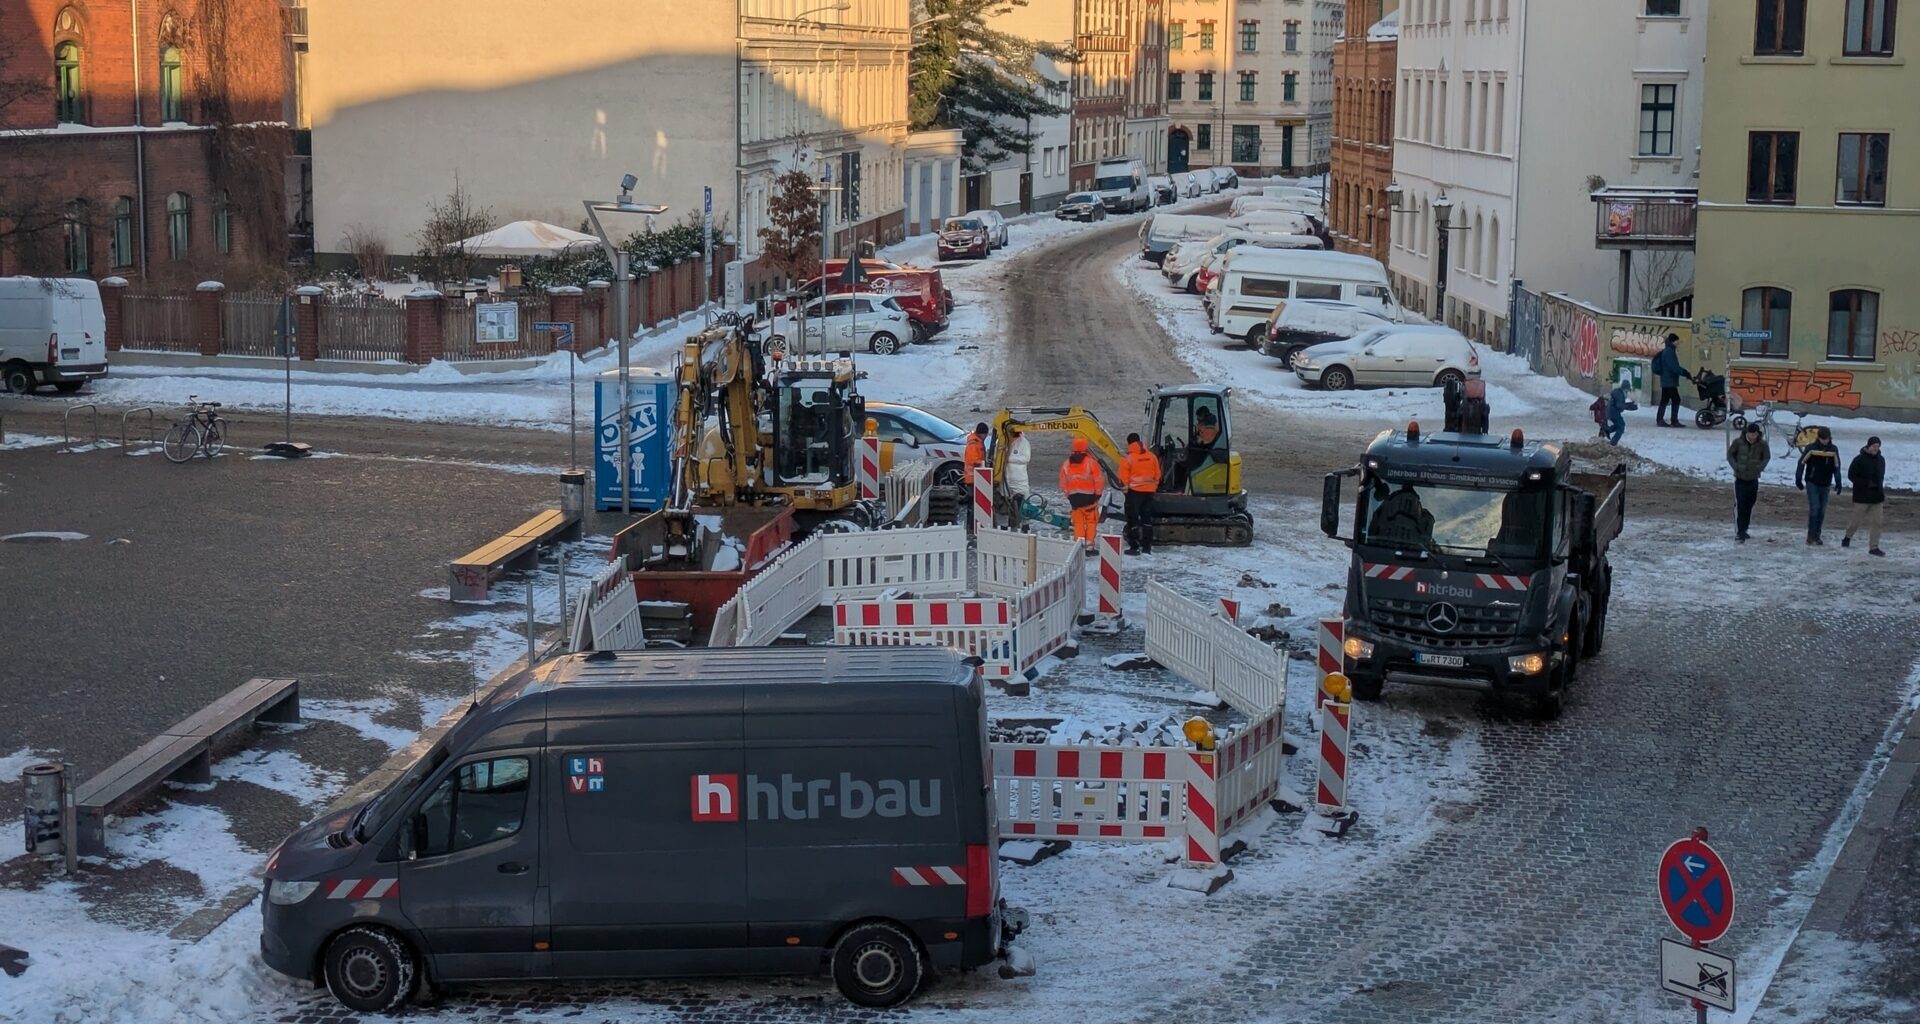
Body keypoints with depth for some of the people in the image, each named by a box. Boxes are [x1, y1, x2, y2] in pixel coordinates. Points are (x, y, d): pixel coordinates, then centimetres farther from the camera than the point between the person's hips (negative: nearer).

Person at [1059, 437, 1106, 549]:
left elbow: (1063, 483, 10)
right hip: (1089, 496, -4)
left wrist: (1068, 495, 19)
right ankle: (1089, 545, 1)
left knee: (1078, 521, 11)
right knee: (1091, 521, 5)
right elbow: (1099, 480, -10)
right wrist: (1098, 493, 2)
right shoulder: (1091, 462, -9)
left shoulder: (1066, 464, 6)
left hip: (1074, 497, 4)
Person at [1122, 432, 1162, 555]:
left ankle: (1134, 547, -1)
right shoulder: (1152, 456, 2)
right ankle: (1147, 547, 15)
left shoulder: (1130, 458, -13)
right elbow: (1157, 475, 8)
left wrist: (1127, 485, 13)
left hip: (1135, 491, -5)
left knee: (1133, 519, 2)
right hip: (1149, 491, 5)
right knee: (1147, 518, 13)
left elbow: (1125, 476, -7)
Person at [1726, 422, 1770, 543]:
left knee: (1749, 506, 11)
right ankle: (1739, 532, -12)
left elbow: (1767, 456, 8)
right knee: (1739, 506, -10)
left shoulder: (1762, 444, -8)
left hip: (1753, 479, 3)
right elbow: (1730, 454, 1)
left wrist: (1760, 467, -4)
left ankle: (1744, 530, 25)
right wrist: (1736, 466, -11)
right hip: (1740, 479, -3)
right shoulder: (1738, 442, -13)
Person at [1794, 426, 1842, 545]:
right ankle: (1811, 535, -8)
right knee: (1814, 508, -12)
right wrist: (1798, 479, -11)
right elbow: (1802, 462, -5)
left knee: (1822, 511, 6)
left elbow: (1837, 467, 8)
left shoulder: (1833, 450, 4)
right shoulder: (1812, 448, -7)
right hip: (1812, 483, -4)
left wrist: (1838, 482, -2)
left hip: (1825, 485, 4)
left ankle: (1816, 536, 13)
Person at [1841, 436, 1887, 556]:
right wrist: (1867, 483, -19)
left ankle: (1874, 547, 2)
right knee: (1857, 520, 5)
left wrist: (1881, 488, 12)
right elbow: (1851, 475, -11)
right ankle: (1847, 536, 33)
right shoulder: (1859, 459, -11)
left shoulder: (1881, 459, 7)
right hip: (1862, 497, -5)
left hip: (1877, 497, 5)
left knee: (1876, 522, -1)